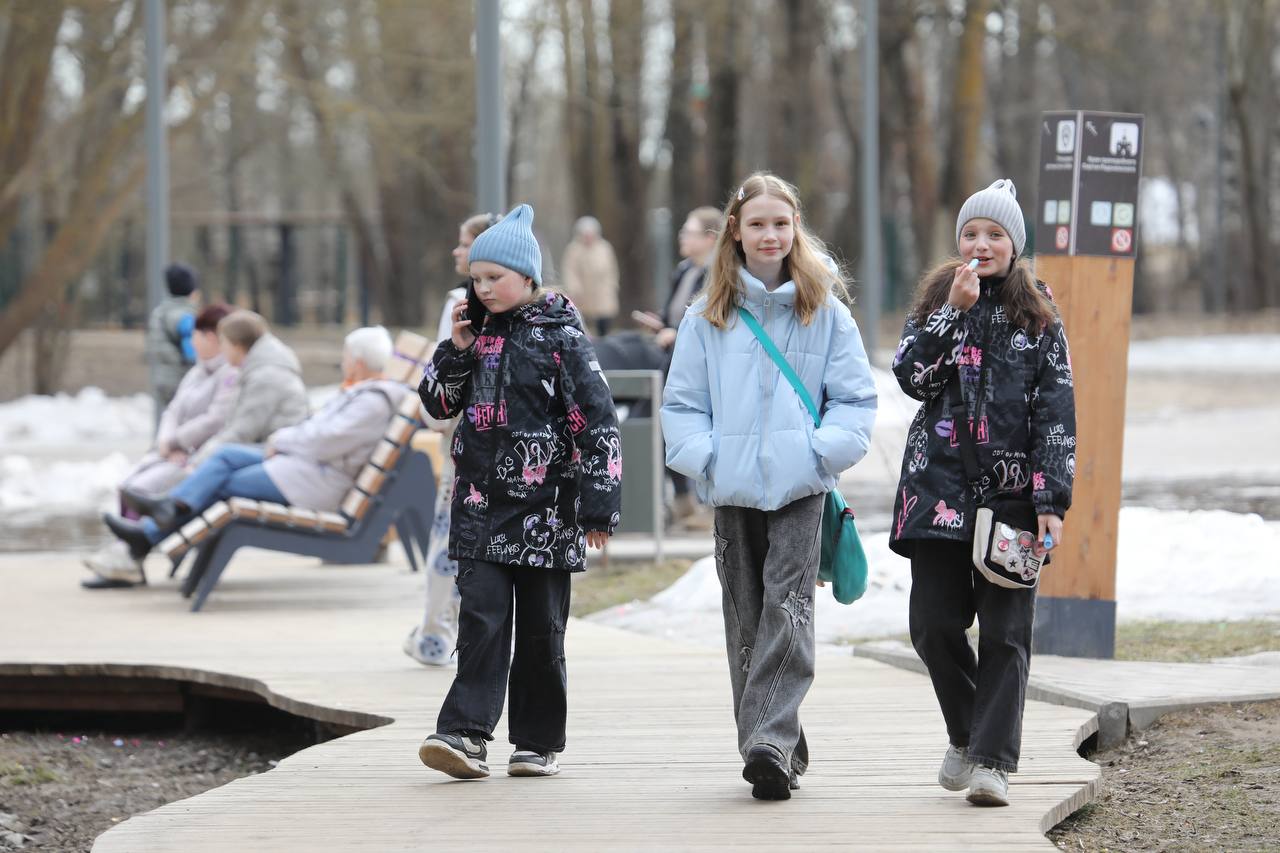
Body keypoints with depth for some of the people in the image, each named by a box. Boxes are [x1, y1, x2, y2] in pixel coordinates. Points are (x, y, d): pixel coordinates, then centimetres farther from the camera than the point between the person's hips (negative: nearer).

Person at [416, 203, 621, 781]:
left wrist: (599, 504, -11)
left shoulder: (560, 336, -6)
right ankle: (467, 733, -14)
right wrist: (457, 348, -1)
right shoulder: (478, 333, 10)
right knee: (481, 618, -7)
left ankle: (539, 742, 12)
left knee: (540, 627, 4)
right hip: (482, 504, 4)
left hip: (545, 507, -4)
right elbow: (438, 403, 16)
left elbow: (597, 420, -8)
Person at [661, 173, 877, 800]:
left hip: (800, 487, -2)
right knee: (745, 617, 5)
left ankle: (771, 738, -21)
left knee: (788, 606, -15)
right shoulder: (708, 317, 8)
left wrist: (824, 449, -9)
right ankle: (777, 749, 13)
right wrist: (704, 457, -6)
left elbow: (855, 397, 6)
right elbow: (682, 401, 10)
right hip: (733, 489, 3)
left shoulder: (825, 312, 5)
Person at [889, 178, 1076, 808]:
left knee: (1004, 631, -6)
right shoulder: (936, 301, 11)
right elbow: (911, 376, -5)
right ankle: (966, 733, 21)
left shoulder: (1037, 317, 6)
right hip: (940, 488, 2)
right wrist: (954, 310, -13)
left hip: (1011, 494, -2)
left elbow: (1057, 412, 1)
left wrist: (1051, 500, -7)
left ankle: (991, 759, -6)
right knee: (934, 621, -1)